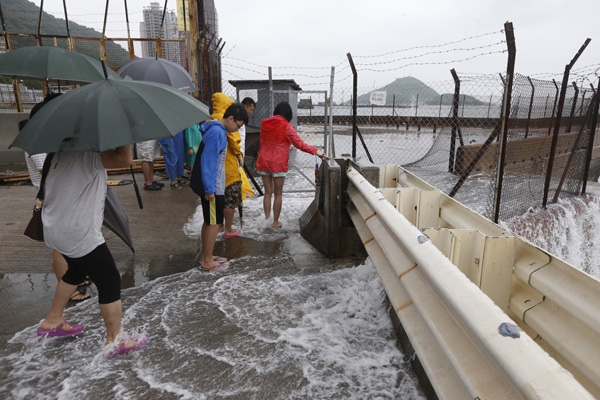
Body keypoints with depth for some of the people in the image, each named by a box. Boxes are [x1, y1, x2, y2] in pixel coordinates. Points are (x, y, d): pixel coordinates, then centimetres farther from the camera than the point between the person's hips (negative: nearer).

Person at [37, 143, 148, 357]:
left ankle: (52, 321, 46)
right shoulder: (88, 152, -21)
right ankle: (115, 340, 16)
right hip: (79, 233, -10)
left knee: (77, 270, 32)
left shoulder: (64, 150, 8)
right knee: (110, 281, 3)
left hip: (56, 228, 10)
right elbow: (125, 159, -37)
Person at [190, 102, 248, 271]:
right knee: (214, 223, -1)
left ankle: (205, 256, 28)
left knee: (209, 222, 17)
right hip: (212, 187, -10)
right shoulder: (217, 132, -18)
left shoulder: (217, 130, 13)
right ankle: (207, 261, 10)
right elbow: (207, 161, -23)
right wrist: (209, 188, -23)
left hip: (213, 186, 10)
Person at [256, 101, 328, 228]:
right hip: (278, 164, -5)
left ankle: (267, 219, 16)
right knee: (278, 194, 8)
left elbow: (262, 142, 14)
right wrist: (315, 151, -10)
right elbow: (299, 143, -13)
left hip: (263, 162, 5)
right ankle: (275, 222, 14)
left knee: (268, 192, 13)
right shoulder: (286, 126, -10)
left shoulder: (265, 124, 7)